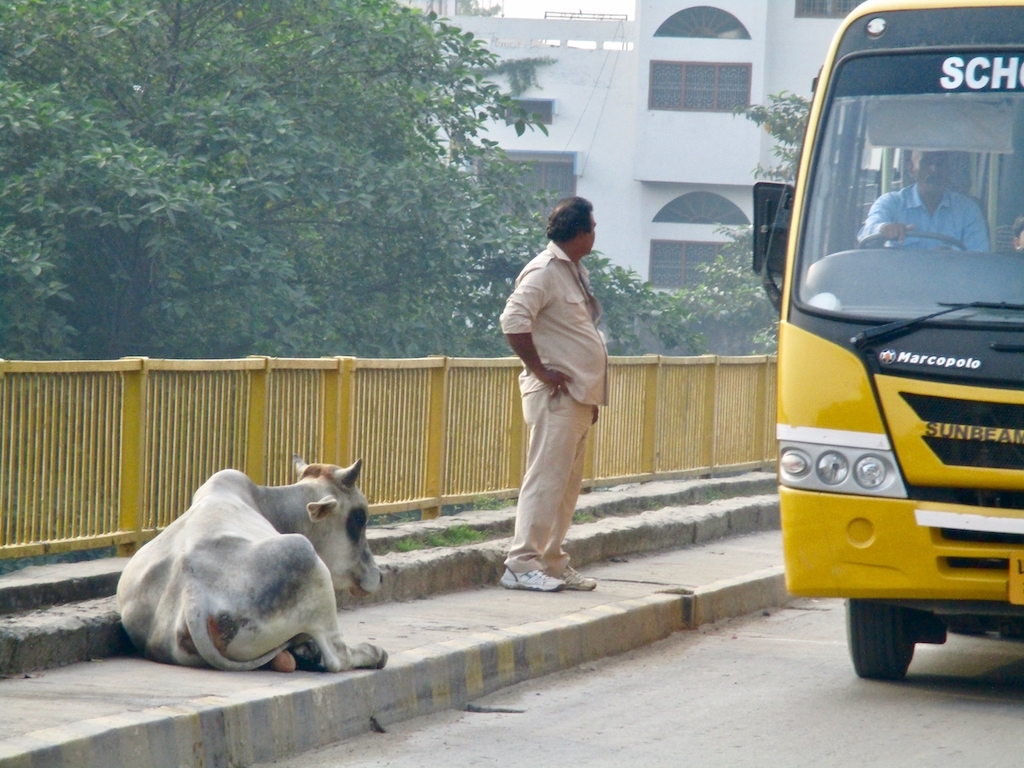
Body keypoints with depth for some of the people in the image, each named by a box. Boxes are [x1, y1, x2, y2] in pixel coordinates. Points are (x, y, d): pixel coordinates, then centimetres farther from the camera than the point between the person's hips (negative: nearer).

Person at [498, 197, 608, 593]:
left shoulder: (576, 271, 17)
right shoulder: (544, 271, -12)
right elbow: (514, 320, -23)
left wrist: (592, 395, 15)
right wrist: (540, 371, -19)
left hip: (580, 395, 9)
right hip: (556, 396, -9)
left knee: (567, 485, 11)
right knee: (546, 479, -10)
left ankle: (553, 562, 16)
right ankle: (522, 564, -9)